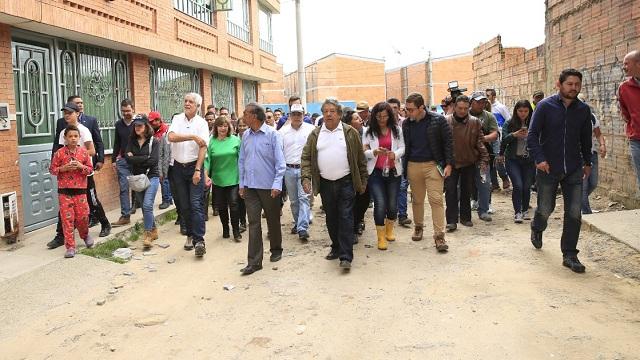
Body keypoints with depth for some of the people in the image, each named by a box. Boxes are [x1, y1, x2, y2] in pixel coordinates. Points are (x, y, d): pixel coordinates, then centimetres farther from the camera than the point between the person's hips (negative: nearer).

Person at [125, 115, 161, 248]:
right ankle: (153, 230, 27)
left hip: (152, 176, -5)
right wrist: (144, 159, -16)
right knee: (145, 207, 12)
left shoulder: (154, 141, -5)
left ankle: (148, 235, -11)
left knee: (147, 205, -17)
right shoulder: (132, 141, 6)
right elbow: (127, 157, -6)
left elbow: (154, 160, -15)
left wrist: (135, 159, -10)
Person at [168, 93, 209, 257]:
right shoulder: (177, 119, 4)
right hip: (178, 167, 3)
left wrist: (197, 170, -18)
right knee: (184, 205, 9)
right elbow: (171, 137, -13)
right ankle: (190, 235, 22)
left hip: (194, 166, -3)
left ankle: (199, 240, -11)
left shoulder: (202, 123, -3)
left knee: (196, 204, -10)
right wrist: (193, 136, -18)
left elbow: (203, 147, -11)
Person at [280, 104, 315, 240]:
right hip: (289, 169, 3)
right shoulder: (283, 131, 7)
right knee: (293, 200, 12)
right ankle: (297, 223, 28)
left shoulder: (311, 129, -1)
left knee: (303, 197, -11)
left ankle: (303, 228, -13)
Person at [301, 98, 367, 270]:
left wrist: (363, 182, 2)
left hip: (346, 183, -3)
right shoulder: (315, 134, 6)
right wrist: (306, 177, -9)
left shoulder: (351, 133, 1)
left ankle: (346, 256, -3)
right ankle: (336, 248, 29)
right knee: (331, 219, 12)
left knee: (346, 218, -5)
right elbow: (306, 157, 5)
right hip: (325, 184, 3)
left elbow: (361, 159, 3)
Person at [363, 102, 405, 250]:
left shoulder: (396, 130, 4)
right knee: (380, 204, -11)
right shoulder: (369, 131, 0)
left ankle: (389, 230, 35)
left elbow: (402, 148, 3)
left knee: (392, 204, 7)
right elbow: (364, 152, -3)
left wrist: (395, 154, -18)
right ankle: (381, 236, 4)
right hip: (376, 172, -2)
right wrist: (374, 152, -23)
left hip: (393, 171, 2)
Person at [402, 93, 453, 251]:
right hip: (413, 166, 4)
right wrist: (404, 167, 5)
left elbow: (448, 142, -3)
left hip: (433, 165, -3)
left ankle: (439, 235, -3)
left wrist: (448, 164, -8)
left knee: (436, 199, -7)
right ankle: (418, 227, 31)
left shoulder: (438, 120, -7)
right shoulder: (406, 124, 4)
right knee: (417, 199, 13)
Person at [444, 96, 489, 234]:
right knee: (450, 191, -3)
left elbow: (480, 143, 0)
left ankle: (465, 217, 25)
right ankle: (451, 221, 0)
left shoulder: (475, 122, -1)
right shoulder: (445, 121, -6)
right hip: (451, 163, -2)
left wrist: (484, 159, -7)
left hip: (469, 162, 2)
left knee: (467, 192, 12)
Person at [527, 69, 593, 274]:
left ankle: (569, 255, 7)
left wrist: (587, 162, 22)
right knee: (545, 209, 10)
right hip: (548, 168, -2)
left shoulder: (583, 110, 3)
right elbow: (532, 135, -8)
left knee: (574, 213, -2)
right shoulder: (545, 106, -7)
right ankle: (537, 229, 44)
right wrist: (539, 158, -19)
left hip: (574, 171, 3)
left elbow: (586, 138, 15)